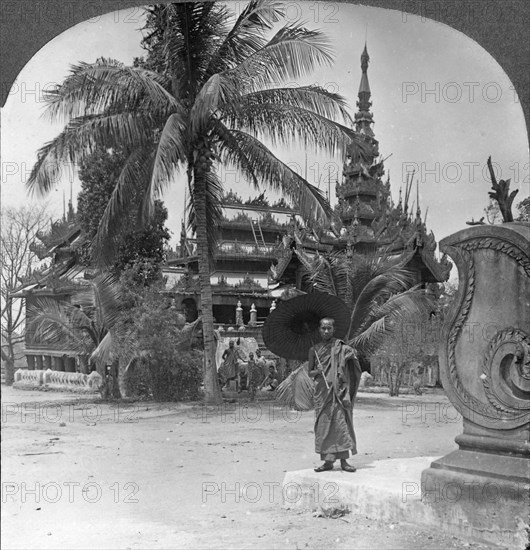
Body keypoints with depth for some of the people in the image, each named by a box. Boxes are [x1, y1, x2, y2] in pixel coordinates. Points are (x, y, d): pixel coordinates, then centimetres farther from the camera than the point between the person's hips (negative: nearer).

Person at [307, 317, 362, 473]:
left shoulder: (340, 346, 3)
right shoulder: (314, 350, 11)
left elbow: (351, 353, -11)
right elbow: (310, 372, 12)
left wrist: (351, 355, -32)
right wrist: (317, 371, -8)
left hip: (338, 391, -3)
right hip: (322, 391, 3)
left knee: (341, 422, -6)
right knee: (323, 425, 2)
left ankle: (344, 460, -2)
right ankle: (328, 460, 9)